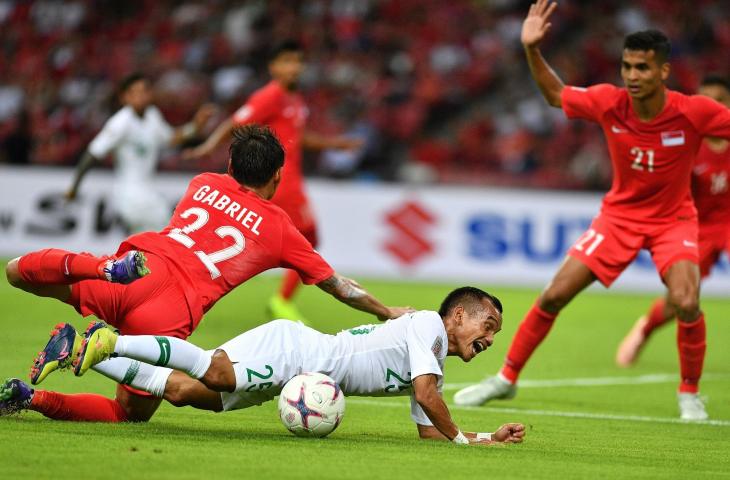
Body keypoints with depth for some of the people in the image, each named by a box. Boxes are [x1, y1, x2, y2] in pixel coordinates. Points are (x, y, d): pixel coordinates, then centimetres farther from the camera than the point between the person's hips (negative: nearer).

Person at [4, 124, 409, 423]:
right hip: (172, 312, -2)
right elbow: (336, 284, 28)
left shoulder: (203, 184, 25)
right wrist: (390, 313, 41)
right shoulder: (280, 229, 18)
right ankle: (33, 399, -15)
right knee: (132, 414, 16)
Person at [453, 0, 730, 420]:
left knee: (686, 303, -26)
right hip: (621, 213, 2)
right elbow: (556, 95, 2)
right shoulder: (609, 102, -17)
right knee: (554, 296, -3)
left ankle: (690, 393, -1)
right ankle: (507, 378, 16)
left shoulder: (695, 112, -25)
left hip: (673, 219, -2)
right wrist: (532, 50, -11)